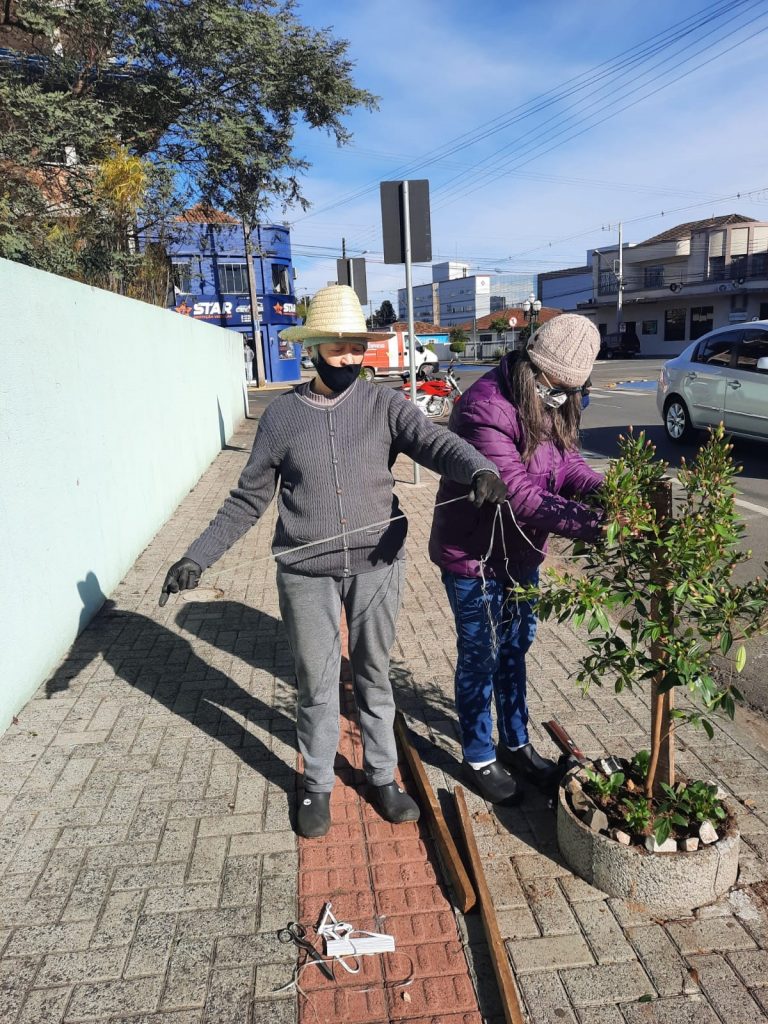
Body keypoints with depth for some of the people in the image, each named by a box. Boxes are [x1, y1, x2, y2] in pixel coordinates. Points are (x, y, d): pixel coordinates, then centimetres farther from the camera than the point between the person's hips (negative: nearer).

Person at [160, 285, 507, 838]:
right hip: (307, 574, 0)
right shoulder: (282, 415, -1)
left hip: (377, 566, 1)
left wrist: (481, 469, -41)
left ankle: (382, 776, 37)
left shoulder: (384, 404, -2)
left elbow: (437, 442, -19)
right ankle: (317, 786, 35)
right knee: (317, 684, 13)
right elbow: (248, 499, 4)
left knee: (375, 675, 17)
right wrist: (197, 557, -1)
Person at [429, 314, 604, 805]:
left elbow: (567, 459, -1)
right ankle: (479, 758, 29)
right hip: (473, 557, -8)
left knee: (515, 647, 21)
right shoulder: (484, 410, -29)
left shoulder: (552, 403, 0)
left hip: (522, 552, 8)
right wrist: (590, 524, -35)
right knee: (481, 657, 8)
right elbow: (518, 495, -32)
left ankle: (516, 743, 41)